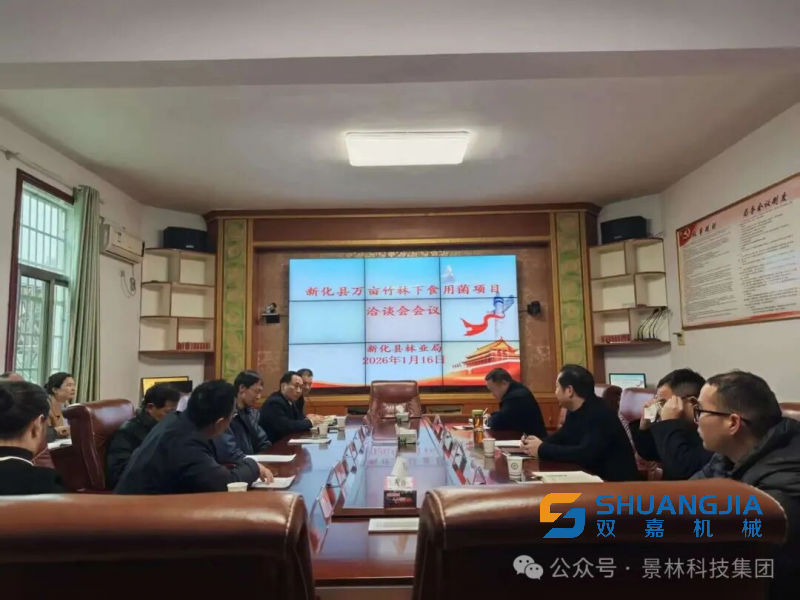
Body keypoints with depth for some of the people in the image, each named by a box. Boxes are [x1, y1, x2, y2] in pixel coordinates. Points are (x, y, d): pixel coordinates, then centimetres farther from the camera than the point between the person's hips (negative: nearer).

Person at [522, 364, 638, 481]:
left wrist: (542, 449, -25)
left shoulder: (600, 415, -25)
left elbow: (585, 454, -33)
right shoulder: (574, 411, 3)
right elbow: (561, 438, 11)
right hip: (595, 476, 7)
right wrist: (540, 444, -10)